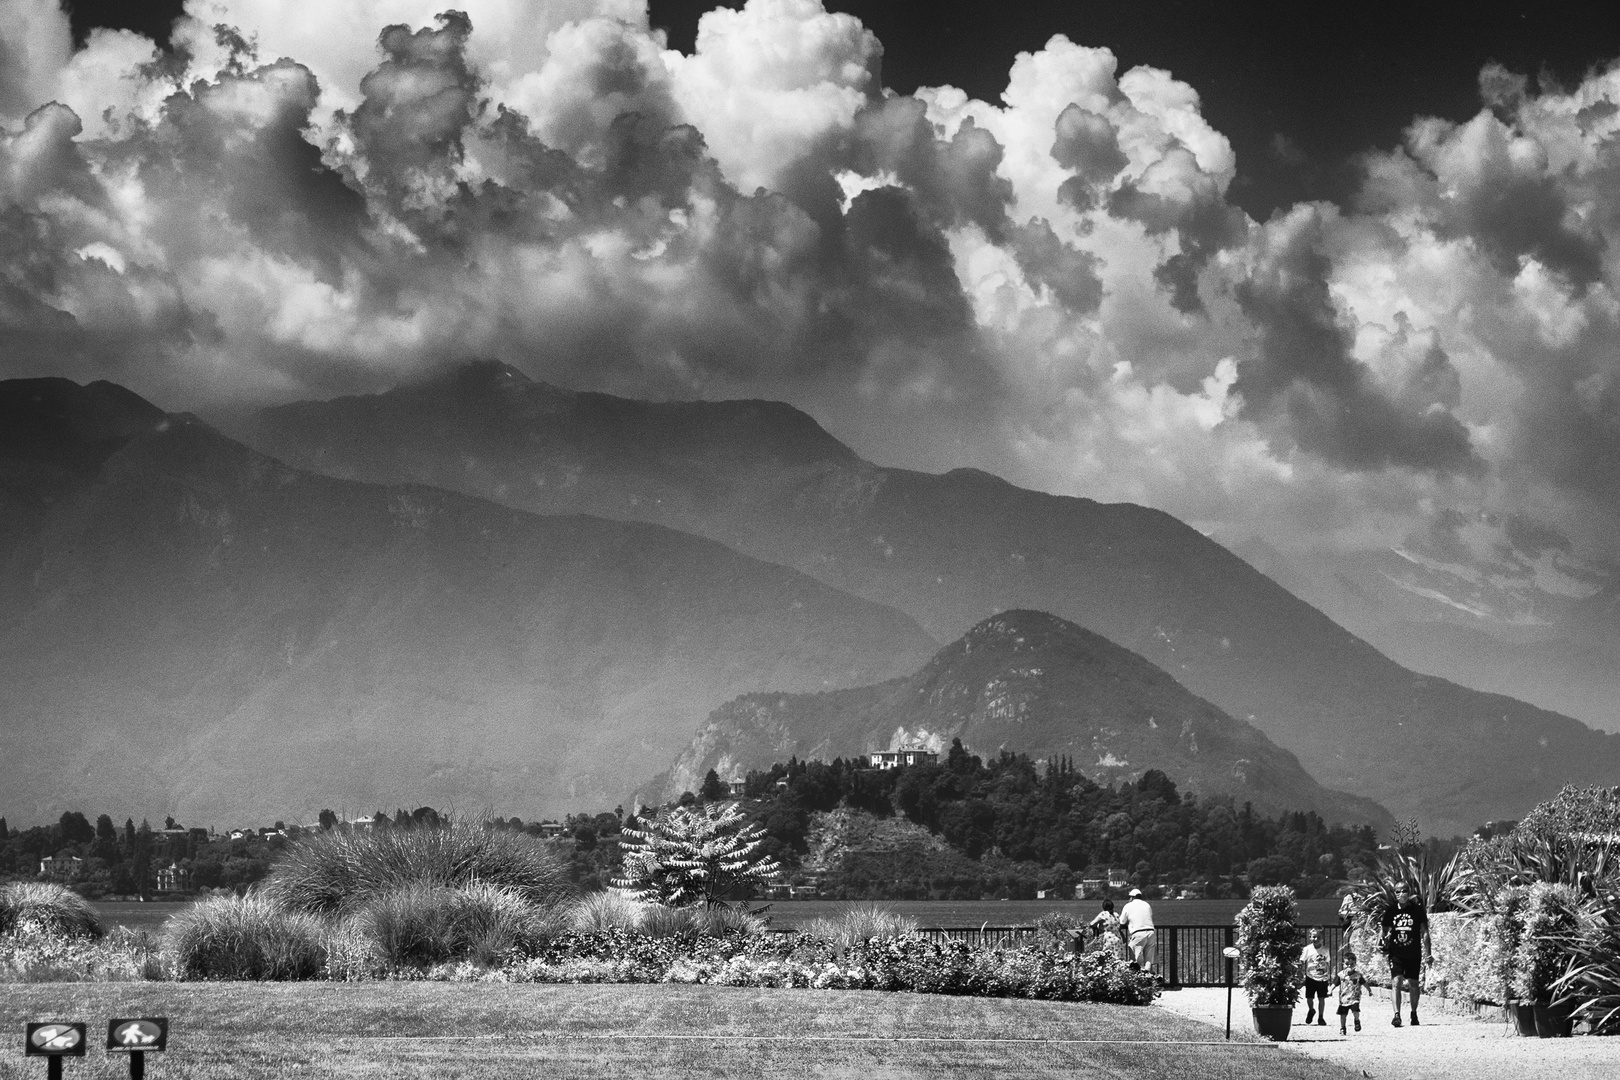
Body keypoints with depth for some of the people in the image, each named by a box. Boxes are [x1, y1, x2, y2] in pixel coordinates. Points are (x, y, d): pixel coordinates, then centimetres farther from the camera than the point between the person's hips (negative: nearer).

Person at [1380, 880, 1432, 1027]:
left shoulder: (1417, 909, -4)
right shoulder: (1390, 910, 2)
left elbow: (1424, 932, -1)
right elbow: (1386, 931, 11)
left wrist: (1428, 953, -4)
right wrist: (1386, 940, -12)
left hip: (1414, 954, -1)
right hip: (1396, 953, 1)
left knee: (1413, 984, 8)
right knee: (1396, 981, -15)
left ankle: (1414, 1013, 30)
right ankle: (1397, 1015, -19)